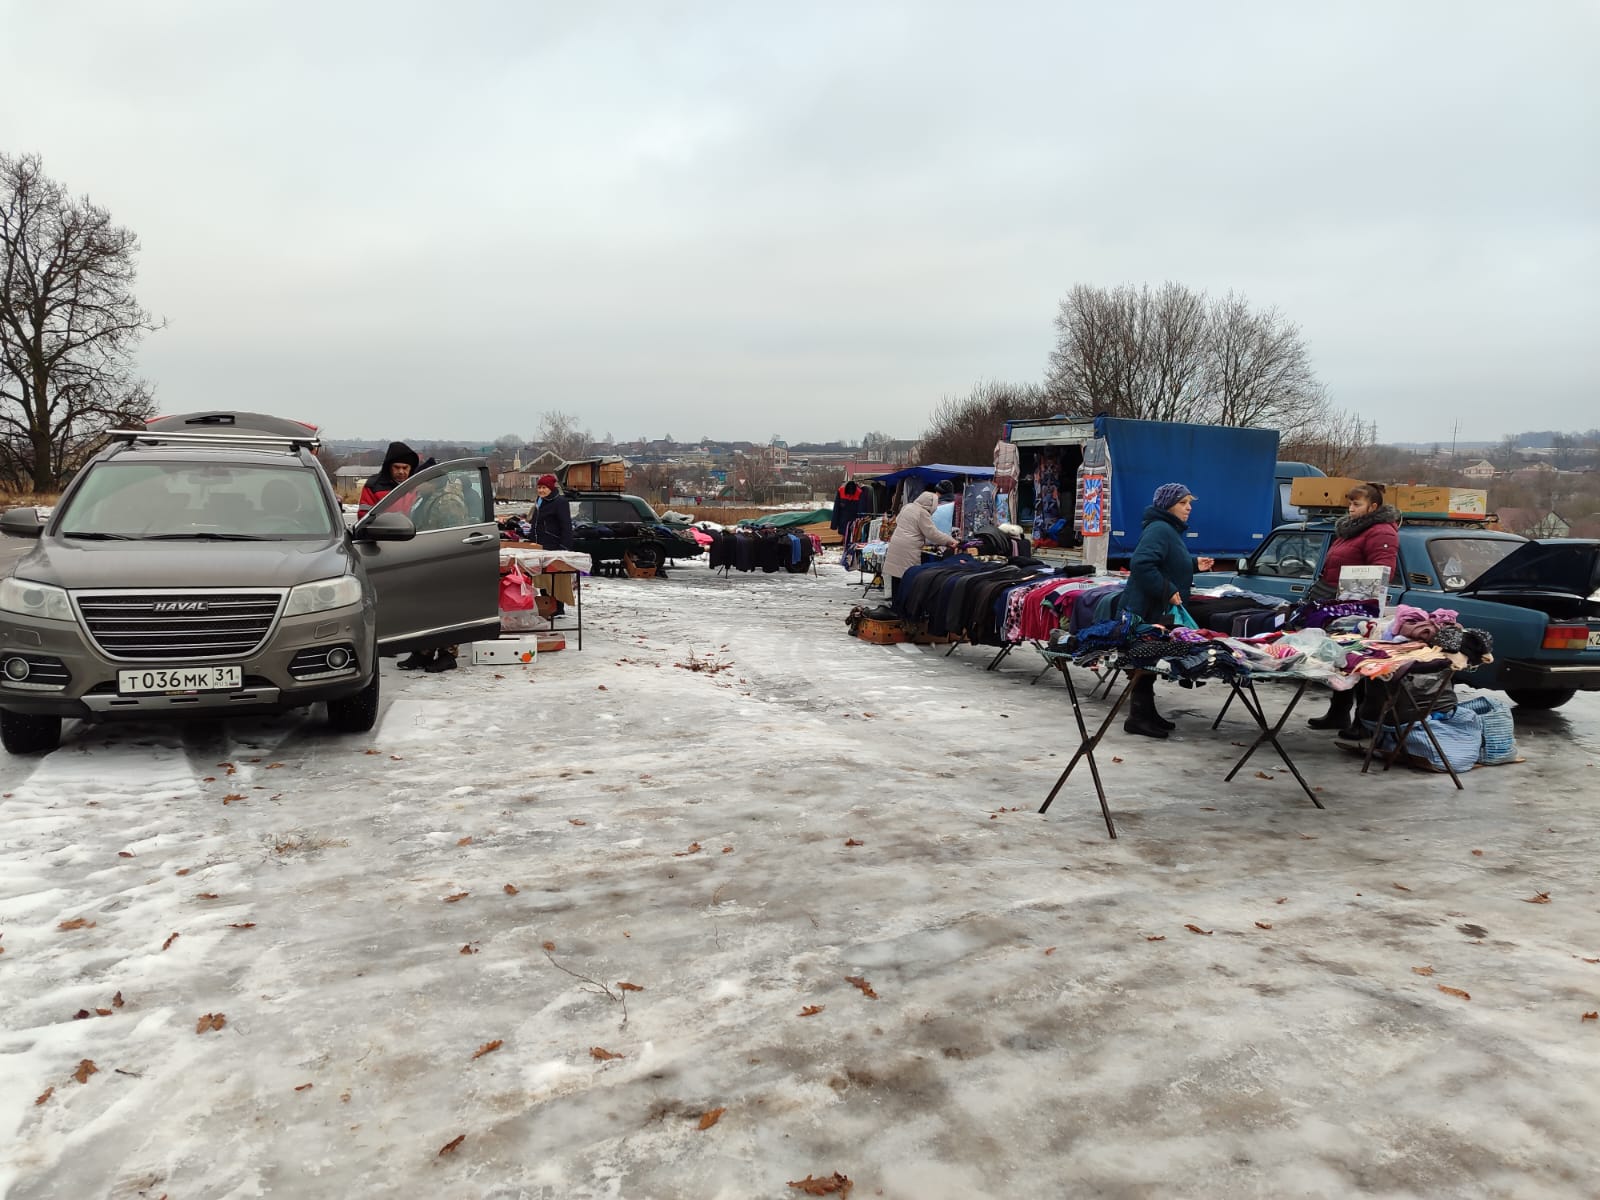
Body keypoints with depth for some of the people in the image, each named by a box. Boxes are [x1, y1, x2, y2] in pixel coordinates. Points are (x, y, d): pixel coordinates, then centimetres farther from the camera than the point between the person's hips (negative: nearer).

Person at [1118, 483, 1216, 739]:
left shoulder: (1171, 530, 17)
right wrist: (1168, 591, -26)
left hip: (1160, 610, 11)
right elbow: (1142, 564, -30)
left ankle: (1146, 713, 27)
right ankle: (1138, 717, 1)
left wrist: (1194, 565, 16)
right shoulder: (1159, 530, -17)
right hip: (1147, 611, -11)